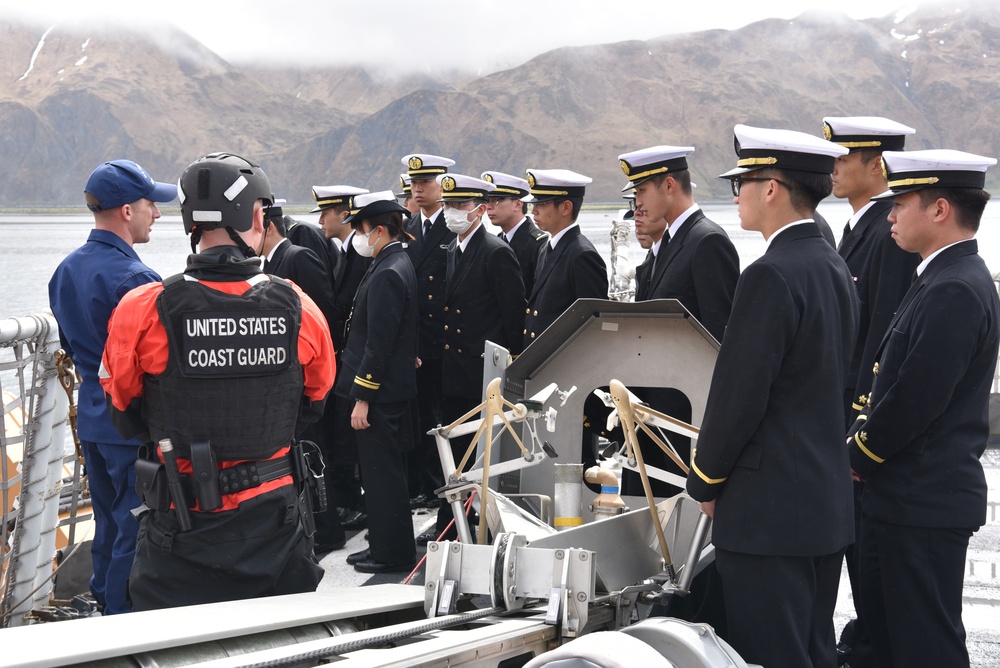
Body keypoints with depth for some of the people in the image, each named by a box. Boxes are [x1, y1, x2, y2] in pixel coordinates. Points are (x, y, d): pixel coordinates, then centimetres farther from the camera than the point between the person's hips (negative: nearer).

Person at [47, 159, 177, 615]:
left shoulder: (66, 270, 7)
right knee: (136, 532, 0)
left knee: (109, 525, 20)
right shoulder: (134, 278, -21)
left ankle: (104, 605, 31)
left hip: (91, 419, 9)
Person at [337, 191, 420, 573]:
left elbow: (379, 343, -22)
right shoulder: (397, 265, 12)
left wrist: (363, 398, -19)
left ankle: (392, 553, 7)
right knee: (382, 472, 16)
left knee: (383, 474, -2)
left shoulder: (387, 275, -19)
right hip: (393, 390, 10)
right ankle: (384, 544, 26)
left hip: (380, 396, -10)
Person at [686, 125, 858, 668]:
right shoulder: (833, 267, 11)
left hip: (770, 510, -10)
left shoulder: (772, 275, -18)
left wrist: (705, 485, -4)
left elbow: (738, 396, -19)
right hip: (827, 505, 10)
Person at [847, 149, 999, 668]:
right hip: (905, 495, 10)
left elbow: (916, 400, -23)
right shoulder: (942, 280, 13)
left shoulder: (955, 290, -20)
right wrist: (860, 442, 8)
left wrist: (854, 458, -10)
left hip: (924, 506, -10)